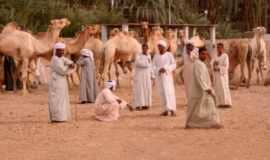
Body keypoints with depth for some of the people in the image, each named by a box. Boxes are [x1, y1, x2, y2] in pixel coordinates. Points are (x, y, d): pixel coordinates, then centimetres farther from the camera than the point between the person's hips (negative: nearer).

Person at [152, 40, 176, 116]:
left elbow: (174, 65, -2)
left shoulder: (169, 55, 0)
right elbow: (154, 66, 8)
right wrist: (158, 70, -13)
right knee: (162, 93, 3)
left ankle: (172, 109, -20)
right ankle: (167, 109, 8)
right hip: (159, 76, 4)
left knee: (169, 91, -13)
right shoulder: (156, 56, 11)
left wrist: (166, 69, -16)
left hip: (167, 75, -4)